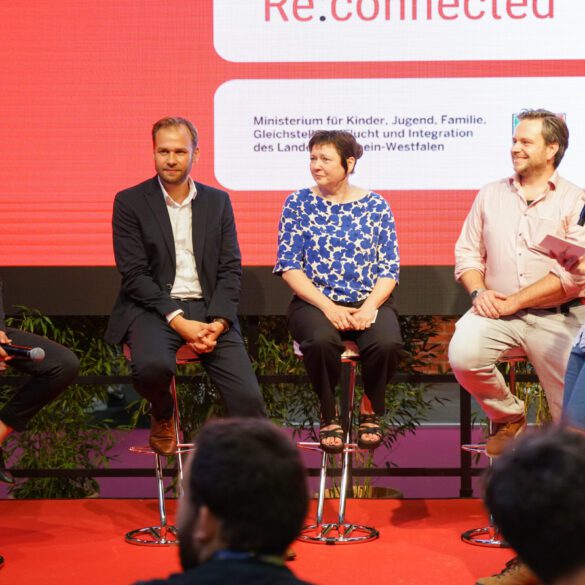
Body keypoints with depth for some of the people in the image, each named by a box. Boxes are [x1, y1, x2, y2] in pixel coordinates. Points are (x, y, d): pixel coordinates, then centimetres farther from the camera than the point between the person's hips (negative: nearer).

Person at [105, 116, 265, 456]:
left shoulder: (218, 202, 12)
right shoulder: (130, 202, 2)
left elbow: (231, 270, 8)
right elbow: (134, 274, -6)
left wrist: (218, 323, -10)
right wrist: (178, 322, -17)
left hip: (209, 310, 2)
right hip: (154, 309, -2)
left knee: (249, 398, -18)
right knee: (152, 365, -34)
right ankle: (163, 417, 2)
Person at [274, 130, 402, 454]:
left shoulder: (376, 205, 8)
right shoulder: (298, 204, 5)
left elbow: (389, 267, 5)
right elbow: (289, 265, -1)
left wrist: (370, 306, -14)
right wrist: (328, 307, -13)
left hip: (368, 302, 1)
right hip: (315, 302, -1)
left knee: (387, 343, -32)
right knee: (321, 340, -36)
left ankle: (371, 411, 1)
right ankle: (329, 414, -6)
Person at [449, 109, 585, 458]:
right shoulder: (490, 196, 16)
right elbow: (467, 253, 14)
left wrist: (514, 302, -14)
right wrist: (479, 291, -8)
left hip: (556, 316, -3)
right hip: (497, 311, 3)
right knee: (463, 355, -27)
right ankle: (508, 416, 2)